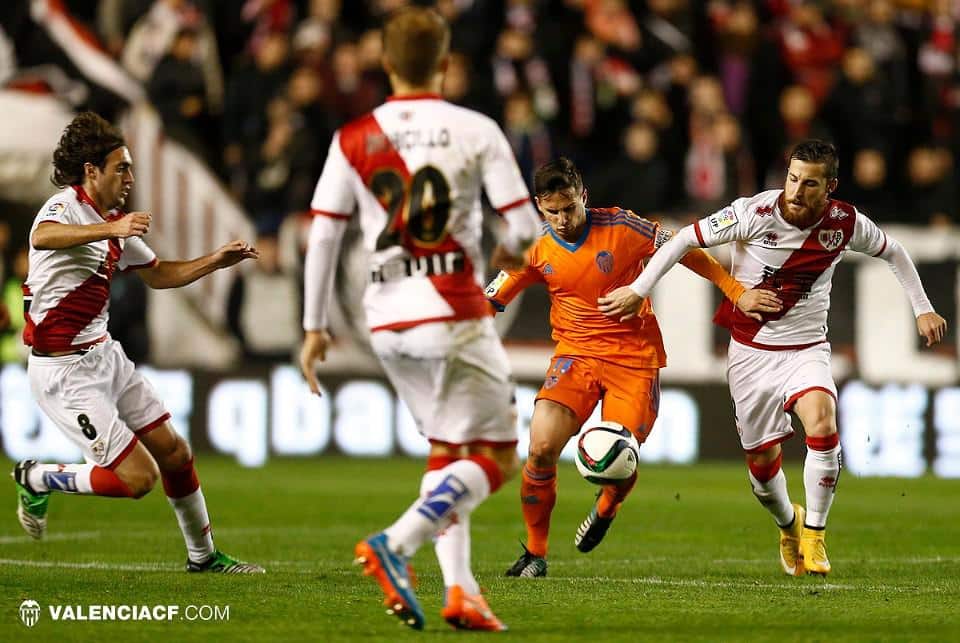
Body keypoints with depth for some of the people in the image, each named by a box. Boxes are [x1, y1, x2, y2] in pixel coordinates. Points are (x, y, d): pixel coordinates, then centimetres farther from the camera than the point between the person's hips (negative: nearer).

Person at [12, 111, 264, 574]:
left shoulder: (113, 222, 11)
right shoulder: (66, 206, -17)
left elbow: (157, 275, 27)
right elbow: (43, 237, -43)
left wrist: (217, 260, 14)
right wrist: (110, 230, -55)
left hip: (104, 356, 9)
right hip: (65, 373, -9)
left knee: (174, 453, 11)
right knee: (138, 477, -11)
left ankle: (203, 555, 28)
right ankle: (36, 480, 10)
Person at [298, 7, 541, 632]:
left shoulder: (353, 140, 4)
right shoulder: (476, 131, -4)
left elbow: (323, 235, 3)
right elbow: (525, 224, -5)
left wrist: (314, 328, 10)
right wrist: (509, 252, 19)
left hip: (386, 317, 5)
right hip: (452, 310, -5)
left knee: (446, 450, 20)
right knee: (496, 458, 1)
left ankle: (460, 590, 10)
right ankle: (394, 545, -19)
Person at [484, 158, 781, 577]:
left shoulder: (621, 227, -9)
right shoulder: (536, 252, -2)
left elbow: (685, 253, -1)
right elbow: (486, 303, 4)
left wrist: (737, 293, -4)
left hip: (635, 358, -2)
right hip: (576, 354, 2)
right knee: (541, 446, -18)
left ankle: (606, 507, 31)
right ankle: (535, 553, 1)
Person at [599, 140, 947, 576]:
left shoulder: (845, 223, -10)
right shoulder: (755, 214, -18)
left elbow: (892, 252, 11)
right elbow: (686, 239, -11)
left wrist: (922, 308, 12)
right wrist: (638, 291, -12)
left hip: (807, 348, 0)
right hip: (751, 351, 0)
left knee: (822, 425, -28)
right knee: (762, 462, 5)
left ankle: (814, 535, -11)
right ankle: (788, 524, 39)